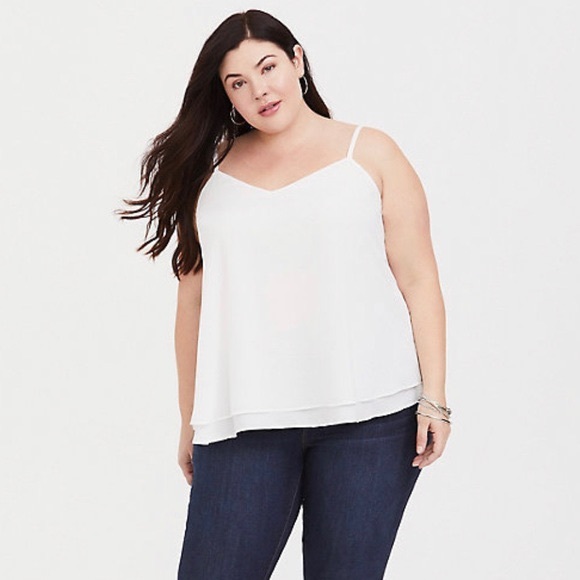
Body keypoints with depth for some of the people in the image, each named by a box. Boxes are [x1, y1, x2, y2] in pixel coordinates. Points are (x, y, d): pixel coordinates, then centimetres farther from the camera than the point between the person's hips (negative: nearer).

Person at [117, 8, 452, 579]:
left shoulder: (369, 153, 7)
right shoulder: (211, 172, 12)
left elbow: (418, 279, 3)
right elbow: (193, 301, 14)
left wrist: (433, 396, -4)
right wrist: (190, 419, 14)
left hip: (370, 416, -2)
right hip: (245, 421, 2)